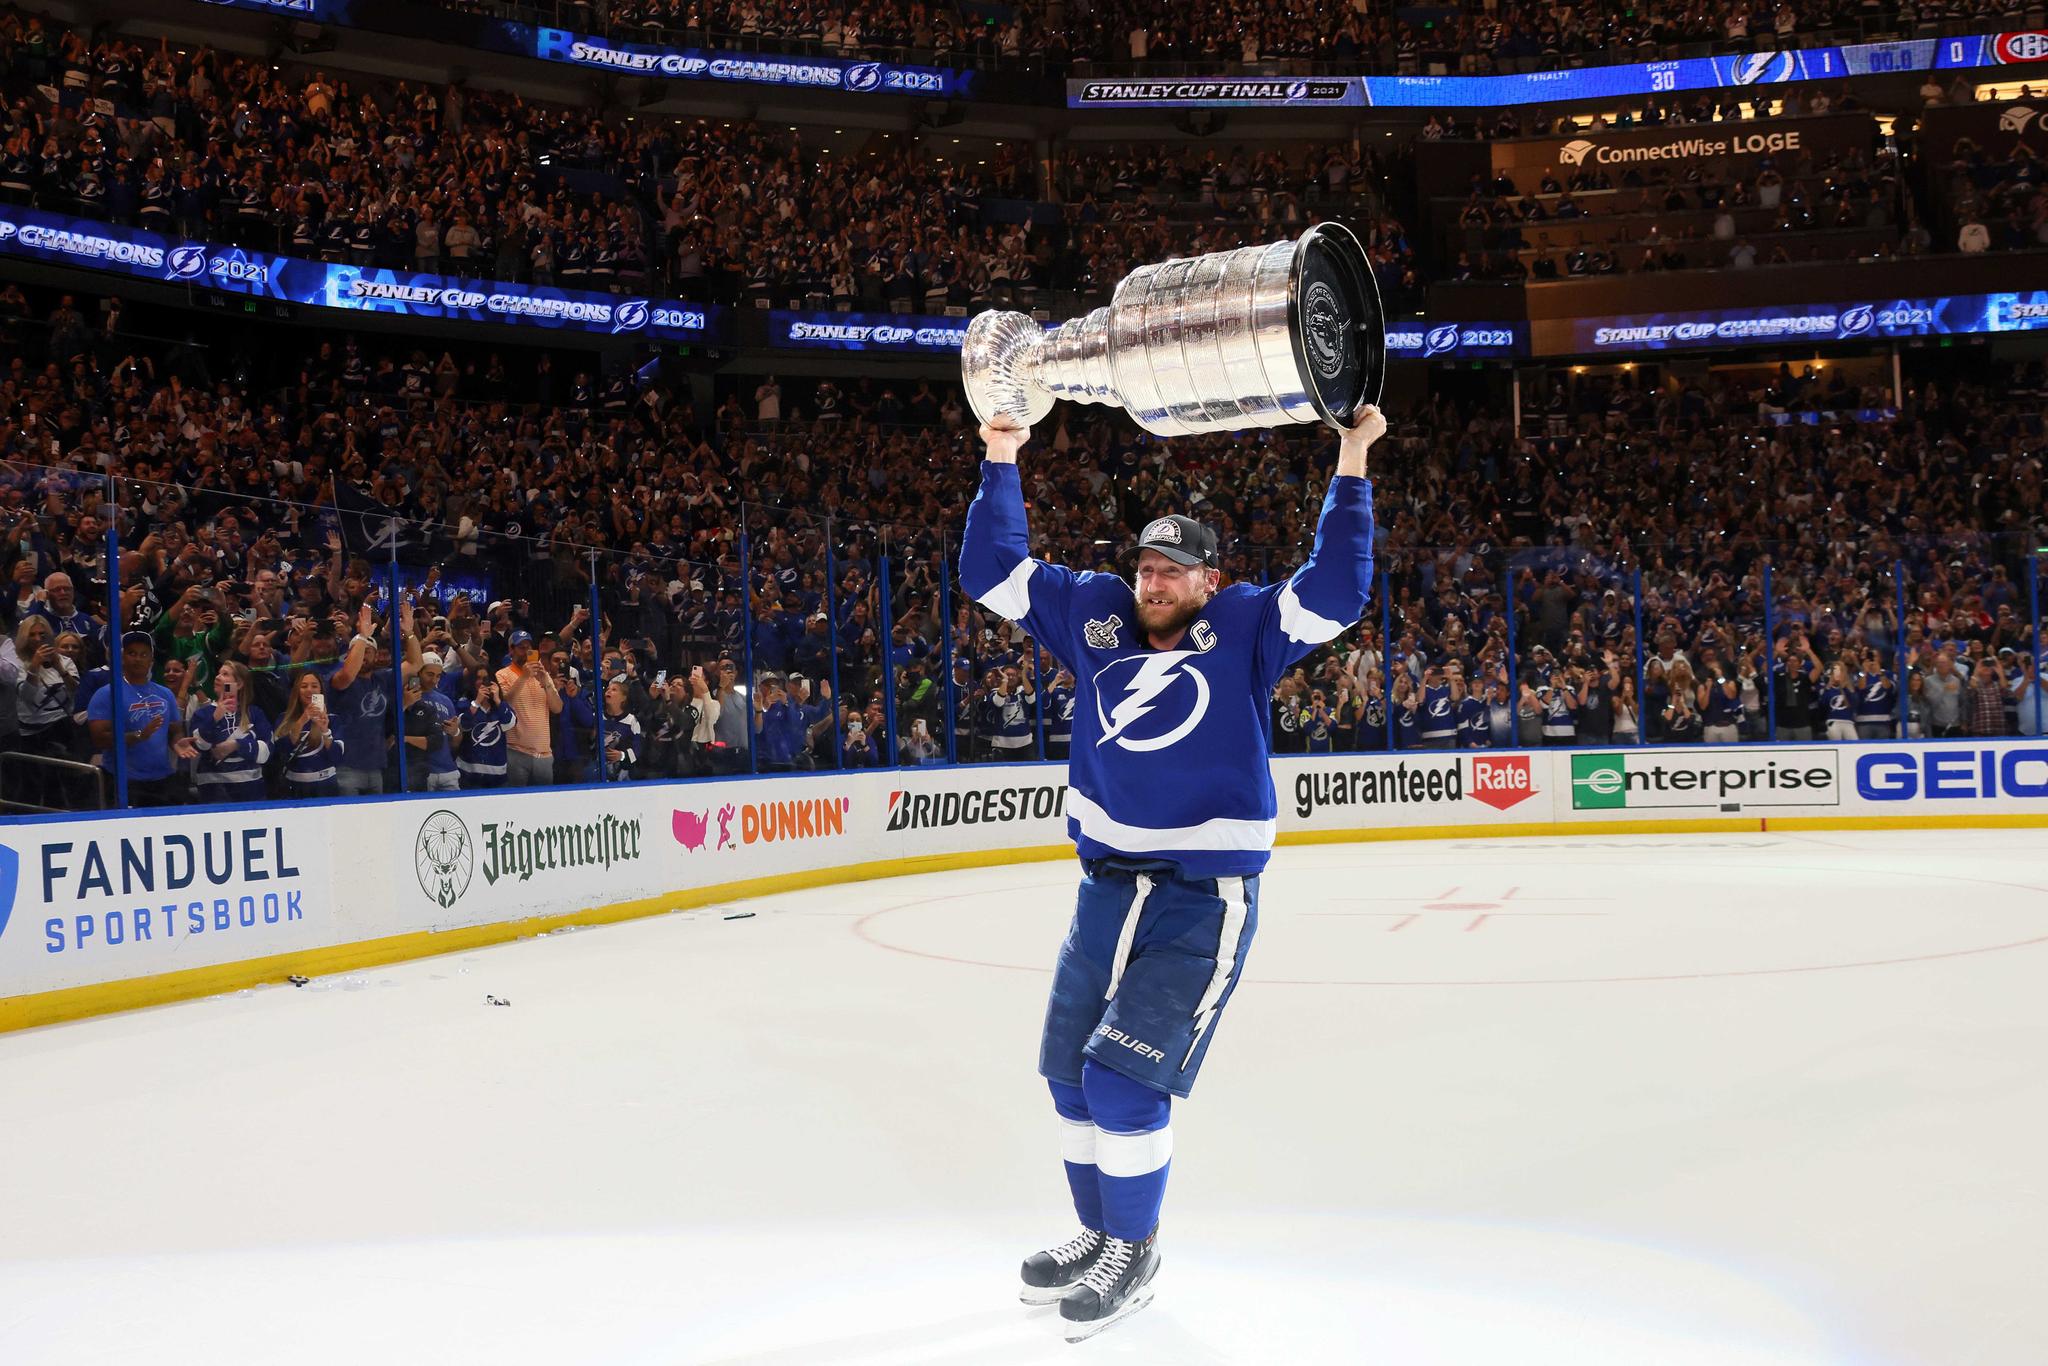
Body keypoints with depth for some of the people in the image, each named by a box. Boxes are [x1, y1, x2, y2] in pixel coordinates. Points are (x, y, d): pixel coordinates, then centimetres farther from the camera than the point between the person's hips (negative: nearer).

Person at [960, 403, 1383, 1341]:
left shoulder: (1243, 630, -4)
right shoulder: (1095, 616, 6)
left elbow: (1334, 594, -17)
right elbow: (993, 573, 9)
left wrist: (1351, 471, -21)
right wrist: (1001, 464, 2)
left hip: (1202, 903, -6)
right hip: (1106, 886, 6)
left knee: (1122, 1078, -9)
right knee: (1070, 1071, 12)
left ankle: (1134, 1254, 12)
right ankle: (1099, 1231, 33)